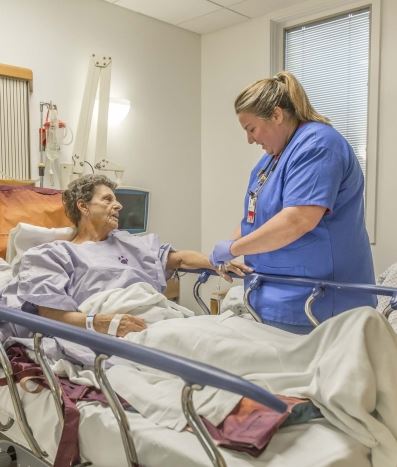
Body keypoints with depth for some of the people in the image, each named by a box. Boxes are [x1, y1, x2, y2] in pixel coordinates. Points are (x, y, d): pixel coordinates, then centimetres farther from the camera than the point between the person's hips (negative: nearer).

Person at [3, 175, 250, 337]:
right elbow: (51, 314, -2)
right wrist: (97, 323, -22)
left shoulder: (128, 241, 32)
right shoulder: (53, 254, 14)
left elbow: (179, 257, 28)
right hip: (119, 335, -6)